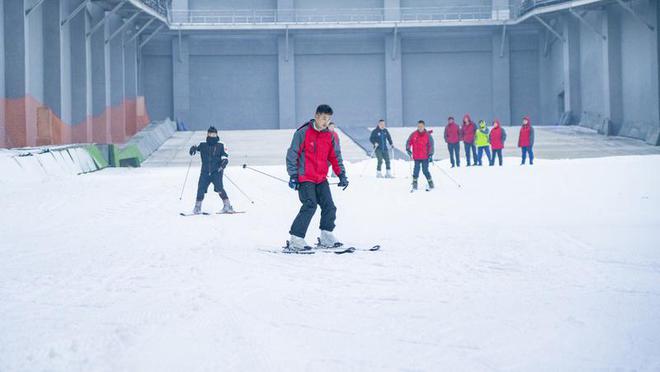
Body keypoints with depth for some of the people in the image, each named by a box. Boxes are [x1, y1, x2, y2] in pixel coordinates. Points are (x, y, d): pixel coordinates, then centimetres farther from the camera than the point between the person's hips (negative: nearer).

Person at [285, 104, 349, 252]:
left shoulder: (329, 136, 9)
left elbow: (335, 156, 16)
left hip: (321, 179, 6)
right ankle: (295, 240, -14)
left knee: (329, 206, 1)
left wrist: (342, 175, 7)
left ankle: (326, 237, 15)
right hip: (305, 178, -6)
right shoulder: (303, 133, -8)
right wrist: (293, 175, -9)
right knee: (310, 206, -17)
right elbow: (292, 154, -6)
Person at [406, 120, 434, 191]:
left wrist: (430, 155, -8)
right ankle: (414, 183, 9)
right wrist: (408, 149, -1)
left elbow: (431, 146, -1)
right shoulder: (413, 135, 2)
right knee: (416, 169, 0)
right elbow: (408, 142, 12)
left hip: (425, 157, -2)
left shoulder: (428, 135, -3)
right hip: (416, 157, 2)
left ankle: (430, 182, 13)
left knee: (425, 170, -1)